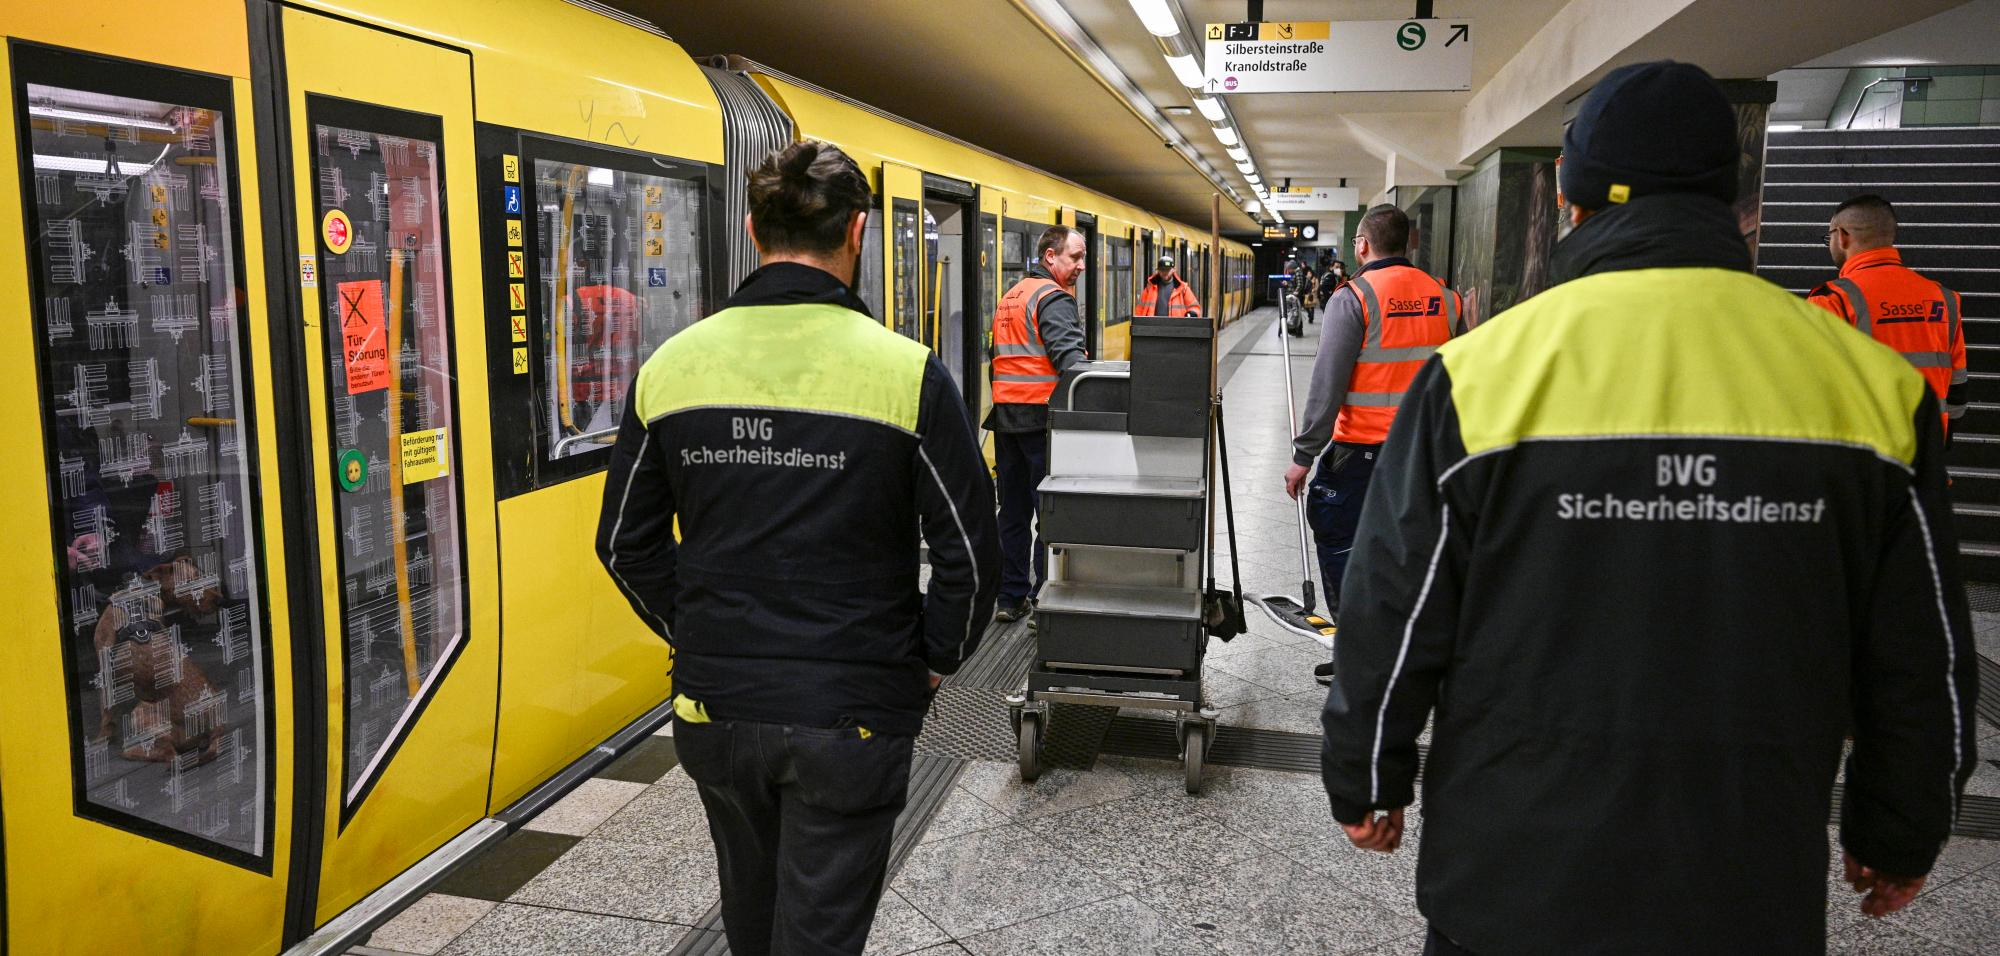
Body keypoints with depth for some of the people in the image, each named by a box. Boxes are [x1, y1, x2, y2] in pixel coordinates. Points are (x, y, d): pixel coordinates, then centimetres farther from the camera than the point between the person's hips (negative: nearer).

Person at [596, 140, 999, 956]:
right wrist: (936, 661, 5)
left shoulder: (671, 366, -4)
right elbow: (969, 549, -11)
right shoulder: (906, 372, -14)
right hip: (848, 714, -4)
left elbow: (626, 543, 4)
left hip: (714, 707, 4)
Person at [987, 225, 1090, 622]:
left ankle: (1010, 598, 20)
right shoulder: (1054, 298, -10)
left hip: (1006, 417, 8)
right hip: (1041, 417, -8)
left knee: (1014, 510, 14)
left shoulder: (1010, 297, 18)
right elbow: (1069, 355, -24)